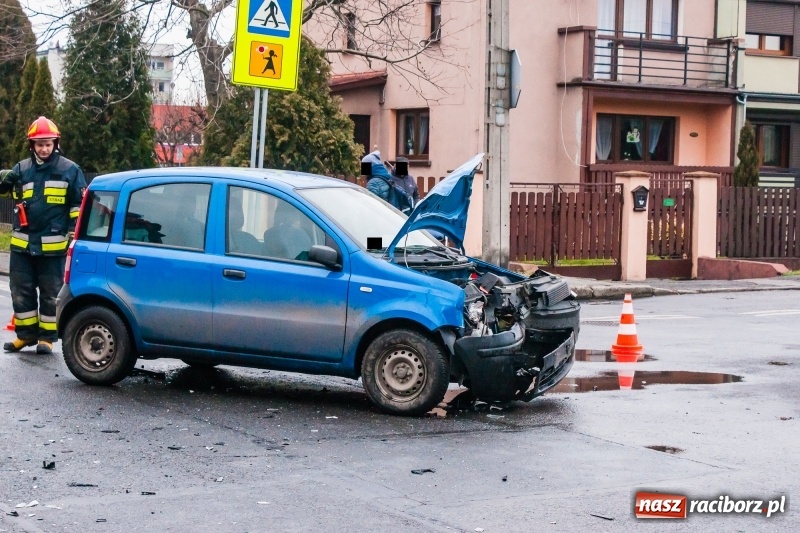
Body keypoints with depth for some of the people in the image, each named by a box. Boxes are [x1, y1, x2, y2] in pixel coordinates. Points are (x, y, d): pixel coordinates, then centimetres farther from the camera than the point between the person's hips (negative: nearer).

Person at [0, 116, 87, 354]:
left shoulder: (70, 170, -1)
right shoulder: (21, 169, 7)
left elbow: (79, 204, 2)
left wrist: (74, 234, -3)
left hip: (53, 245, -3)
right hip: (22, 243, 4)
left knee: (51, 293, 5)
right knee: (21, 291, 9)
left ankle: (47, 337, 14)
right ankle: (26, 333, 21)